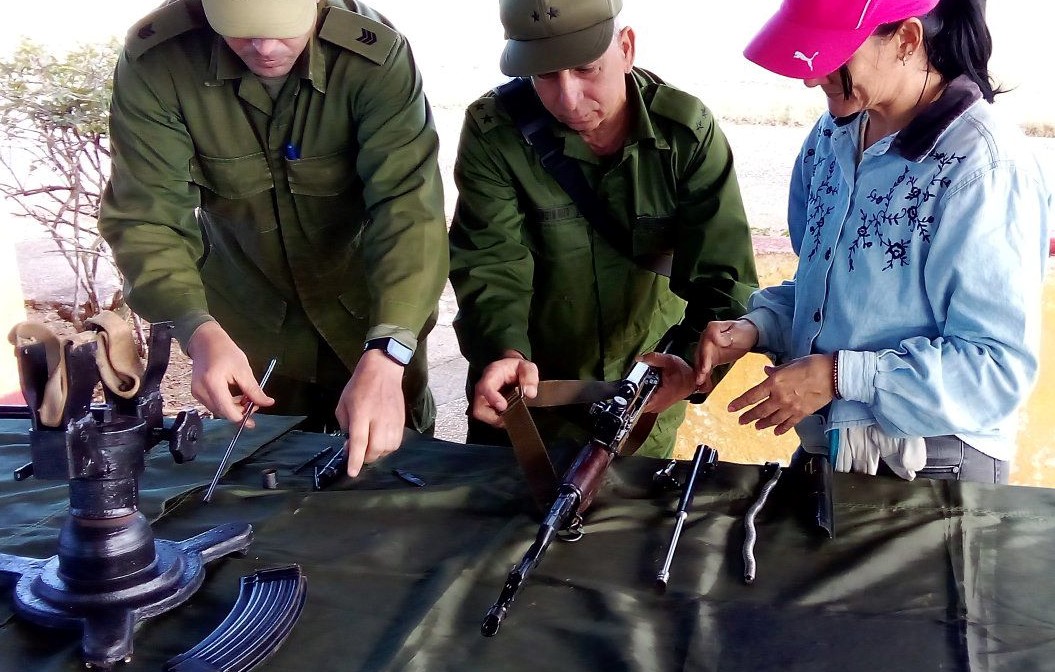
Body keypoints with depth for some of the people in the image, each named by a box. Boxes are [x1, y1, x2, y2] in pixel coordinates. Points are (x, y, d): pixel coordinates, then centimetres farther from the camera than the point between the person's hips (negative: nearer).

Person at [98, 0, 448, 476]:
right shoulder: (154, 61, -23)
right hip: (246, 324, 1)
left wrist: (385, 357, -50)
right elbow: (146, 217, -24)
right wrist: (199, 332, -42)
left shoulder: (377, 55, -28)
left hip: (367, 314, -1)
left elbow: (408, 208, -36)